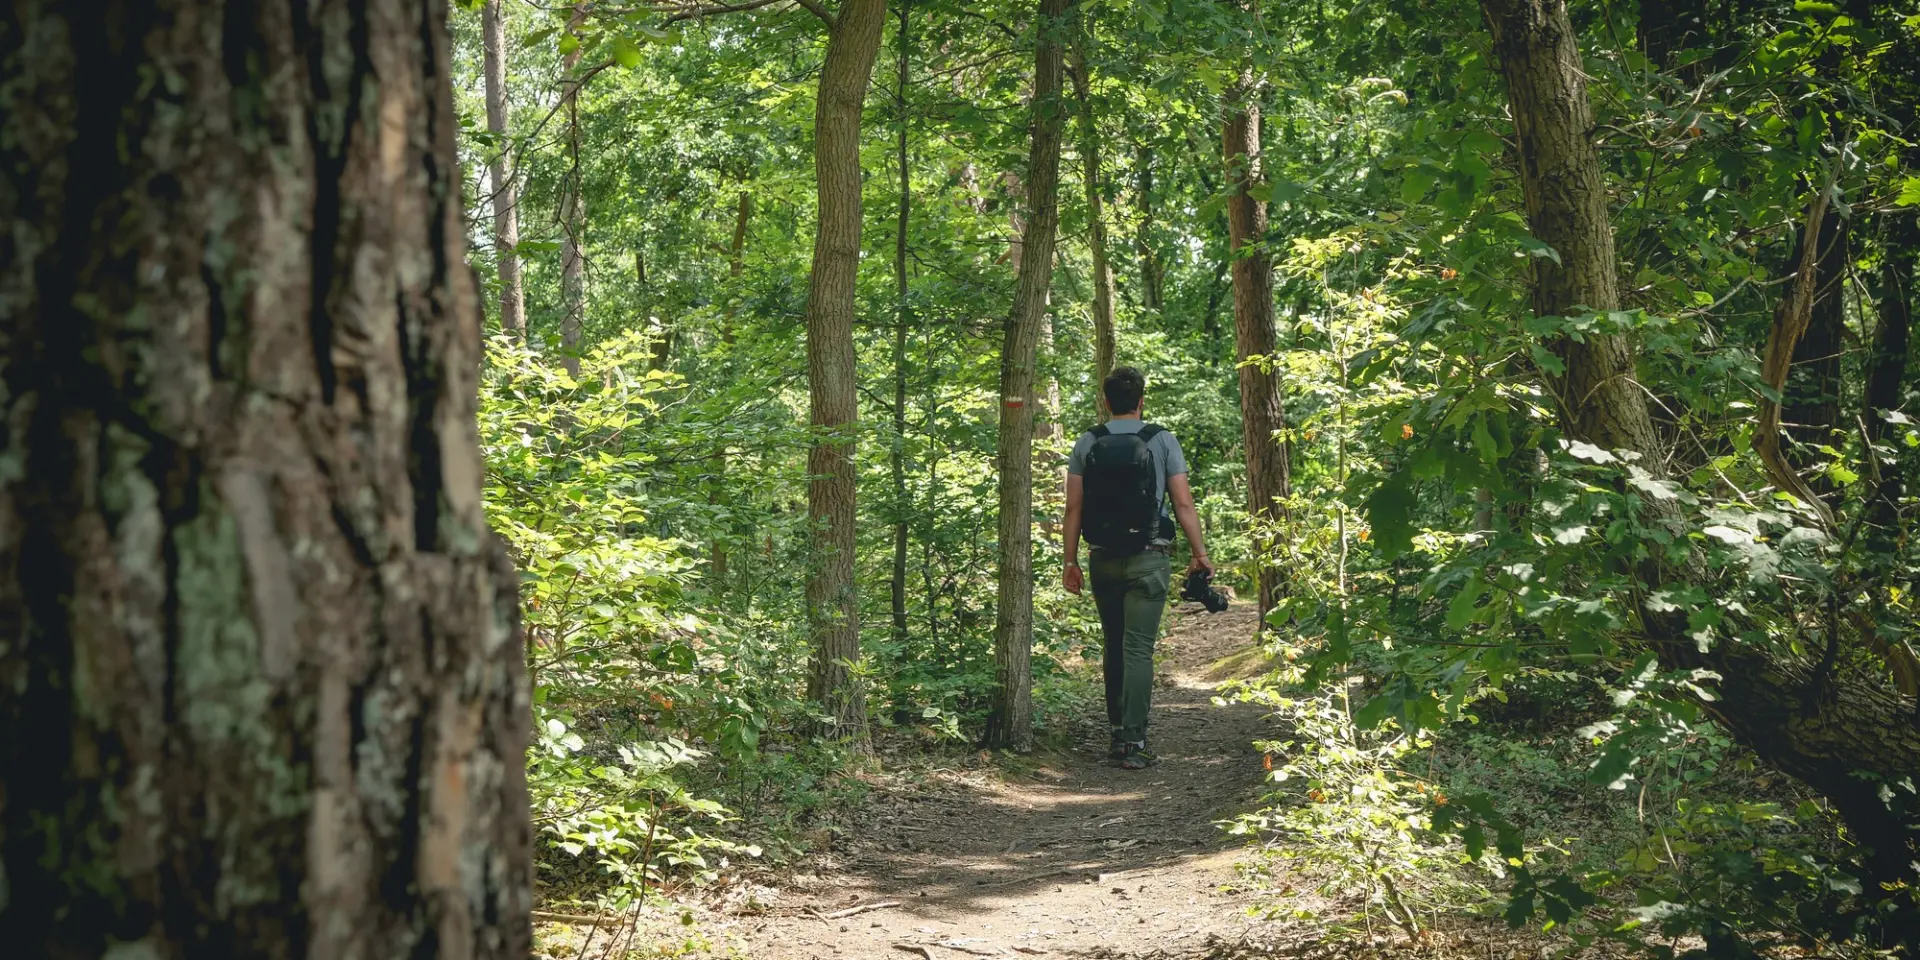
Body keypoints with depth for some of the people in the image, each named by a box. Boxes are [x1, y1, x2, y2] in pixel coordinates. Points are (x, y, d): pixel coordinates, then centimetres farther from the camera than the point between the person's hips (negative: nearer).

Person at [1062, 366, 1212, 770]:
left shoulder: (1088, 443, 4)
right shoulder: (1162, 441, -1)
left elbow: (1074, 508, 1)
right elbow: (1183, 503, -5)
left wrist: (1070, 562, 5)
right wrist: (1200, 553, 1)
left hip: (1102, 558, 3)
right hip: (1147, 559, -2)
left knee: (1113, 646, 15)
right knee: (1139, 649, -4)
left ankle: (1117, 732, 20)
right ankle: (1133, 741, -9)